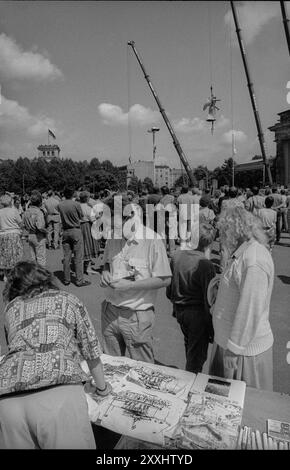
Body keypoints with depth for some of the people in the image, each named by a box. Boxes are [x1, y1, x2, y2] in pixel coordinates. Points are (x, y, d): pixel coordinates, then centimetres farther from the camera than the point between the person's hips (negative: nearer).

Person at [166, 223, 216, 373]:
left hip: (179, 311, 7)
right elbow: (209, 299, -19)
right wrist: (211, 327, -9)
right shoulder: (205, 264, -22)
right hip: (197, 313, -7)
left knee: (189, 347, 29)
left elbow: (169, 291, 6)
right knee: (196, 356, 11)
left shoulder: (177, 256, -3)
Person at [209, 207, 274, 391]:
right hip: (229, 340, 9)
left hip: (244, 349, -9)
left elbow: (250, 310, -27)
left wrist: (234, 348, -20)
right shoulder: (245, 253, 7)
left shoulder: (253, 261, -25)